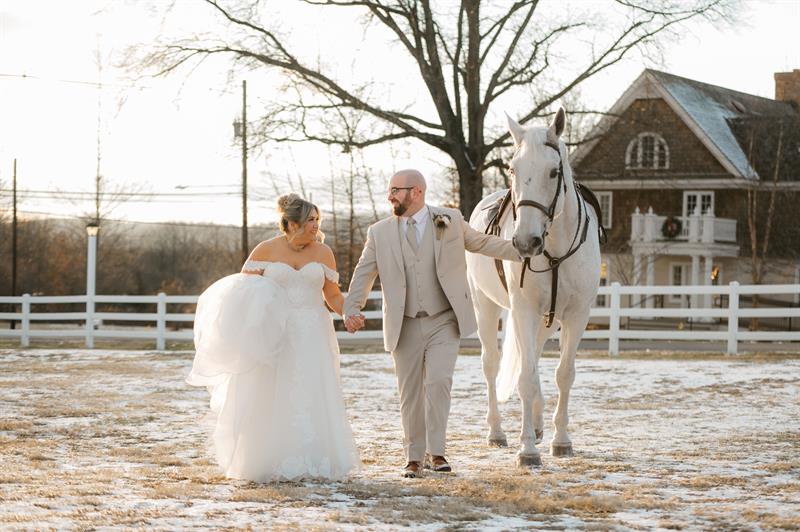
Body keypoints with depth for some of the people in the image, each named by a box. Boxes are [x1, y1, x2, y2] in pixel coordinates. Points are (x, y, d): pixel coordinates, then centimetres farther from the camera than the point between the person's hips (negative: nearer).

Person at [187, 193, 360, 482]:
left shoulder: (323, 252, 5)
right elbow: (241, 284, 5)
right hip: (273, 332, -1)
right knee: (270, 398, 0)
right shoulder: (266, 250, -1)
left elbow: (333, 294, 7)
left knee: (312, 398, -3)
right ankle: (270, 463, 9)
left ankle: (311, 463, 3)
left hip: (311, 334, 1)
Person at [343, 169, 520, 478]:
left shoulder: (451, 221, 2)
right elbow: (364, 274, 2)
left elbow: (482, 243, 15)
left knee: (438, 382, -17)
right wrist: (351, 309, -13)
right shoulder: (379, 232, 4)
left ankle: (435, 452, -6)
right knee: (410, 394, 5)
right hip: (406, 327, 2)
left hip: (444, 322, -1)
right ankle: (414, 457, 17)